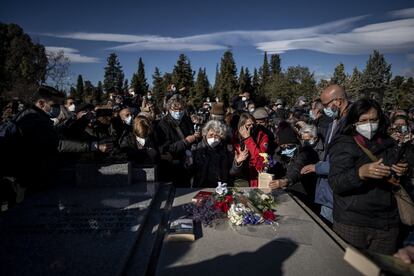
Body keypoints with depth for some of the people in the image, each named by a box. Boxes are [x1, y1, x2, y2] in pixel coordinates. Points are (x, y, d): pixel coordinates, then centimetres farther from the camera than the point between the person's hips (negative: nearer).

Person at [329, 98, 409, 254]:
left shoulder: (388, 144, 9)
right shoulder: (343, 144, -7)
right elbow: (335, 183, -18)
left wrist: (401, 172, 0)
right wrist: (361, 173, -34)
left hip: (387, 222, 5)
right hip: (352, 223, -4)